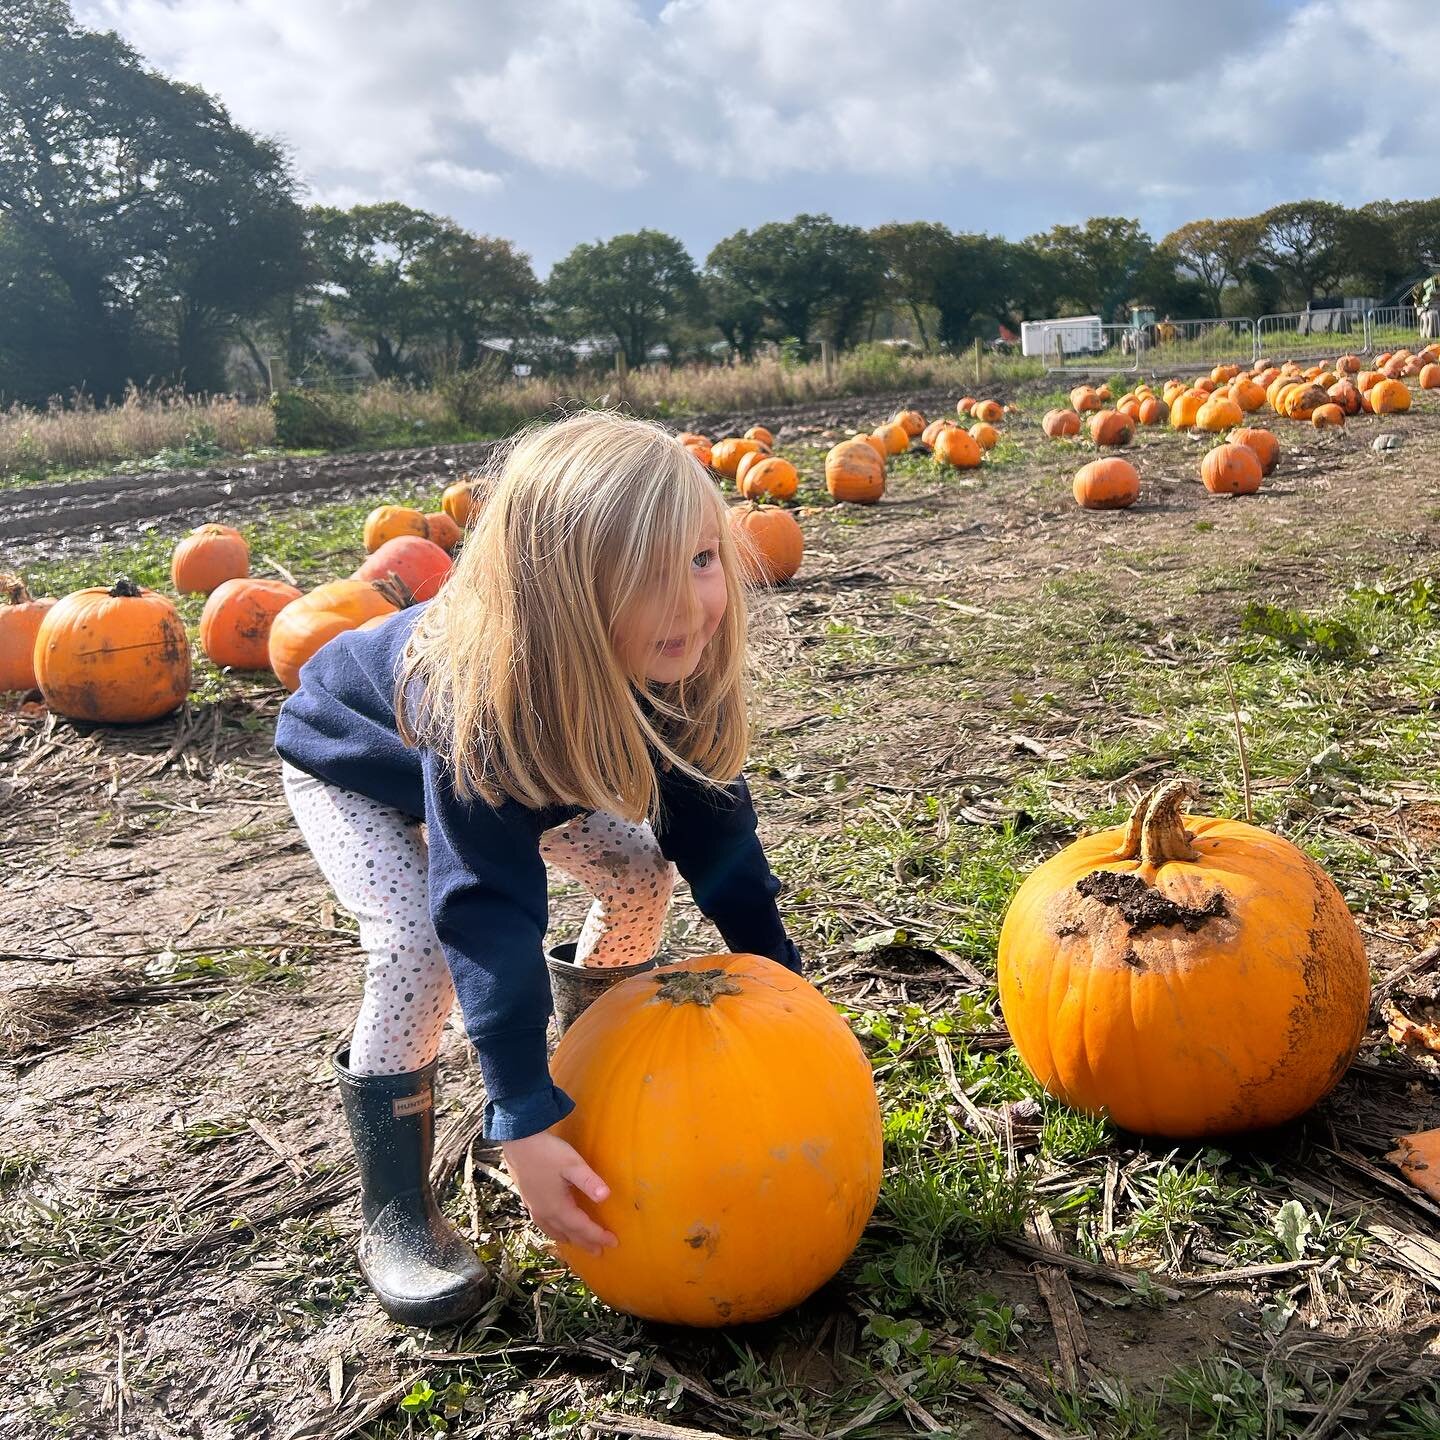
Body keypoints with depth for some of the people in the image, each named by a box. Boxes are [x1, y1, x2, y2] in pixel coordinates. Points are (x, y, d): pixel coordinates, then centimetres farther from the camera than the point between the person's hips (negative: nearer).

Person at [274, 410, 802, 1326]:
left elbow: (708, 815, -16)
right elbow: (488, 912, -46)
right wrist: (525, 1122, -45)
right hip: (355, 766, -5)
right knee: (421, 943, -25)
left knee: (640, 870, -4)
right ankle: (395, 1215, -6)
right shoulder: (472, 701, -47)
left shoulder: (675, 664, -29)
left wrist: (777, 974, -13)